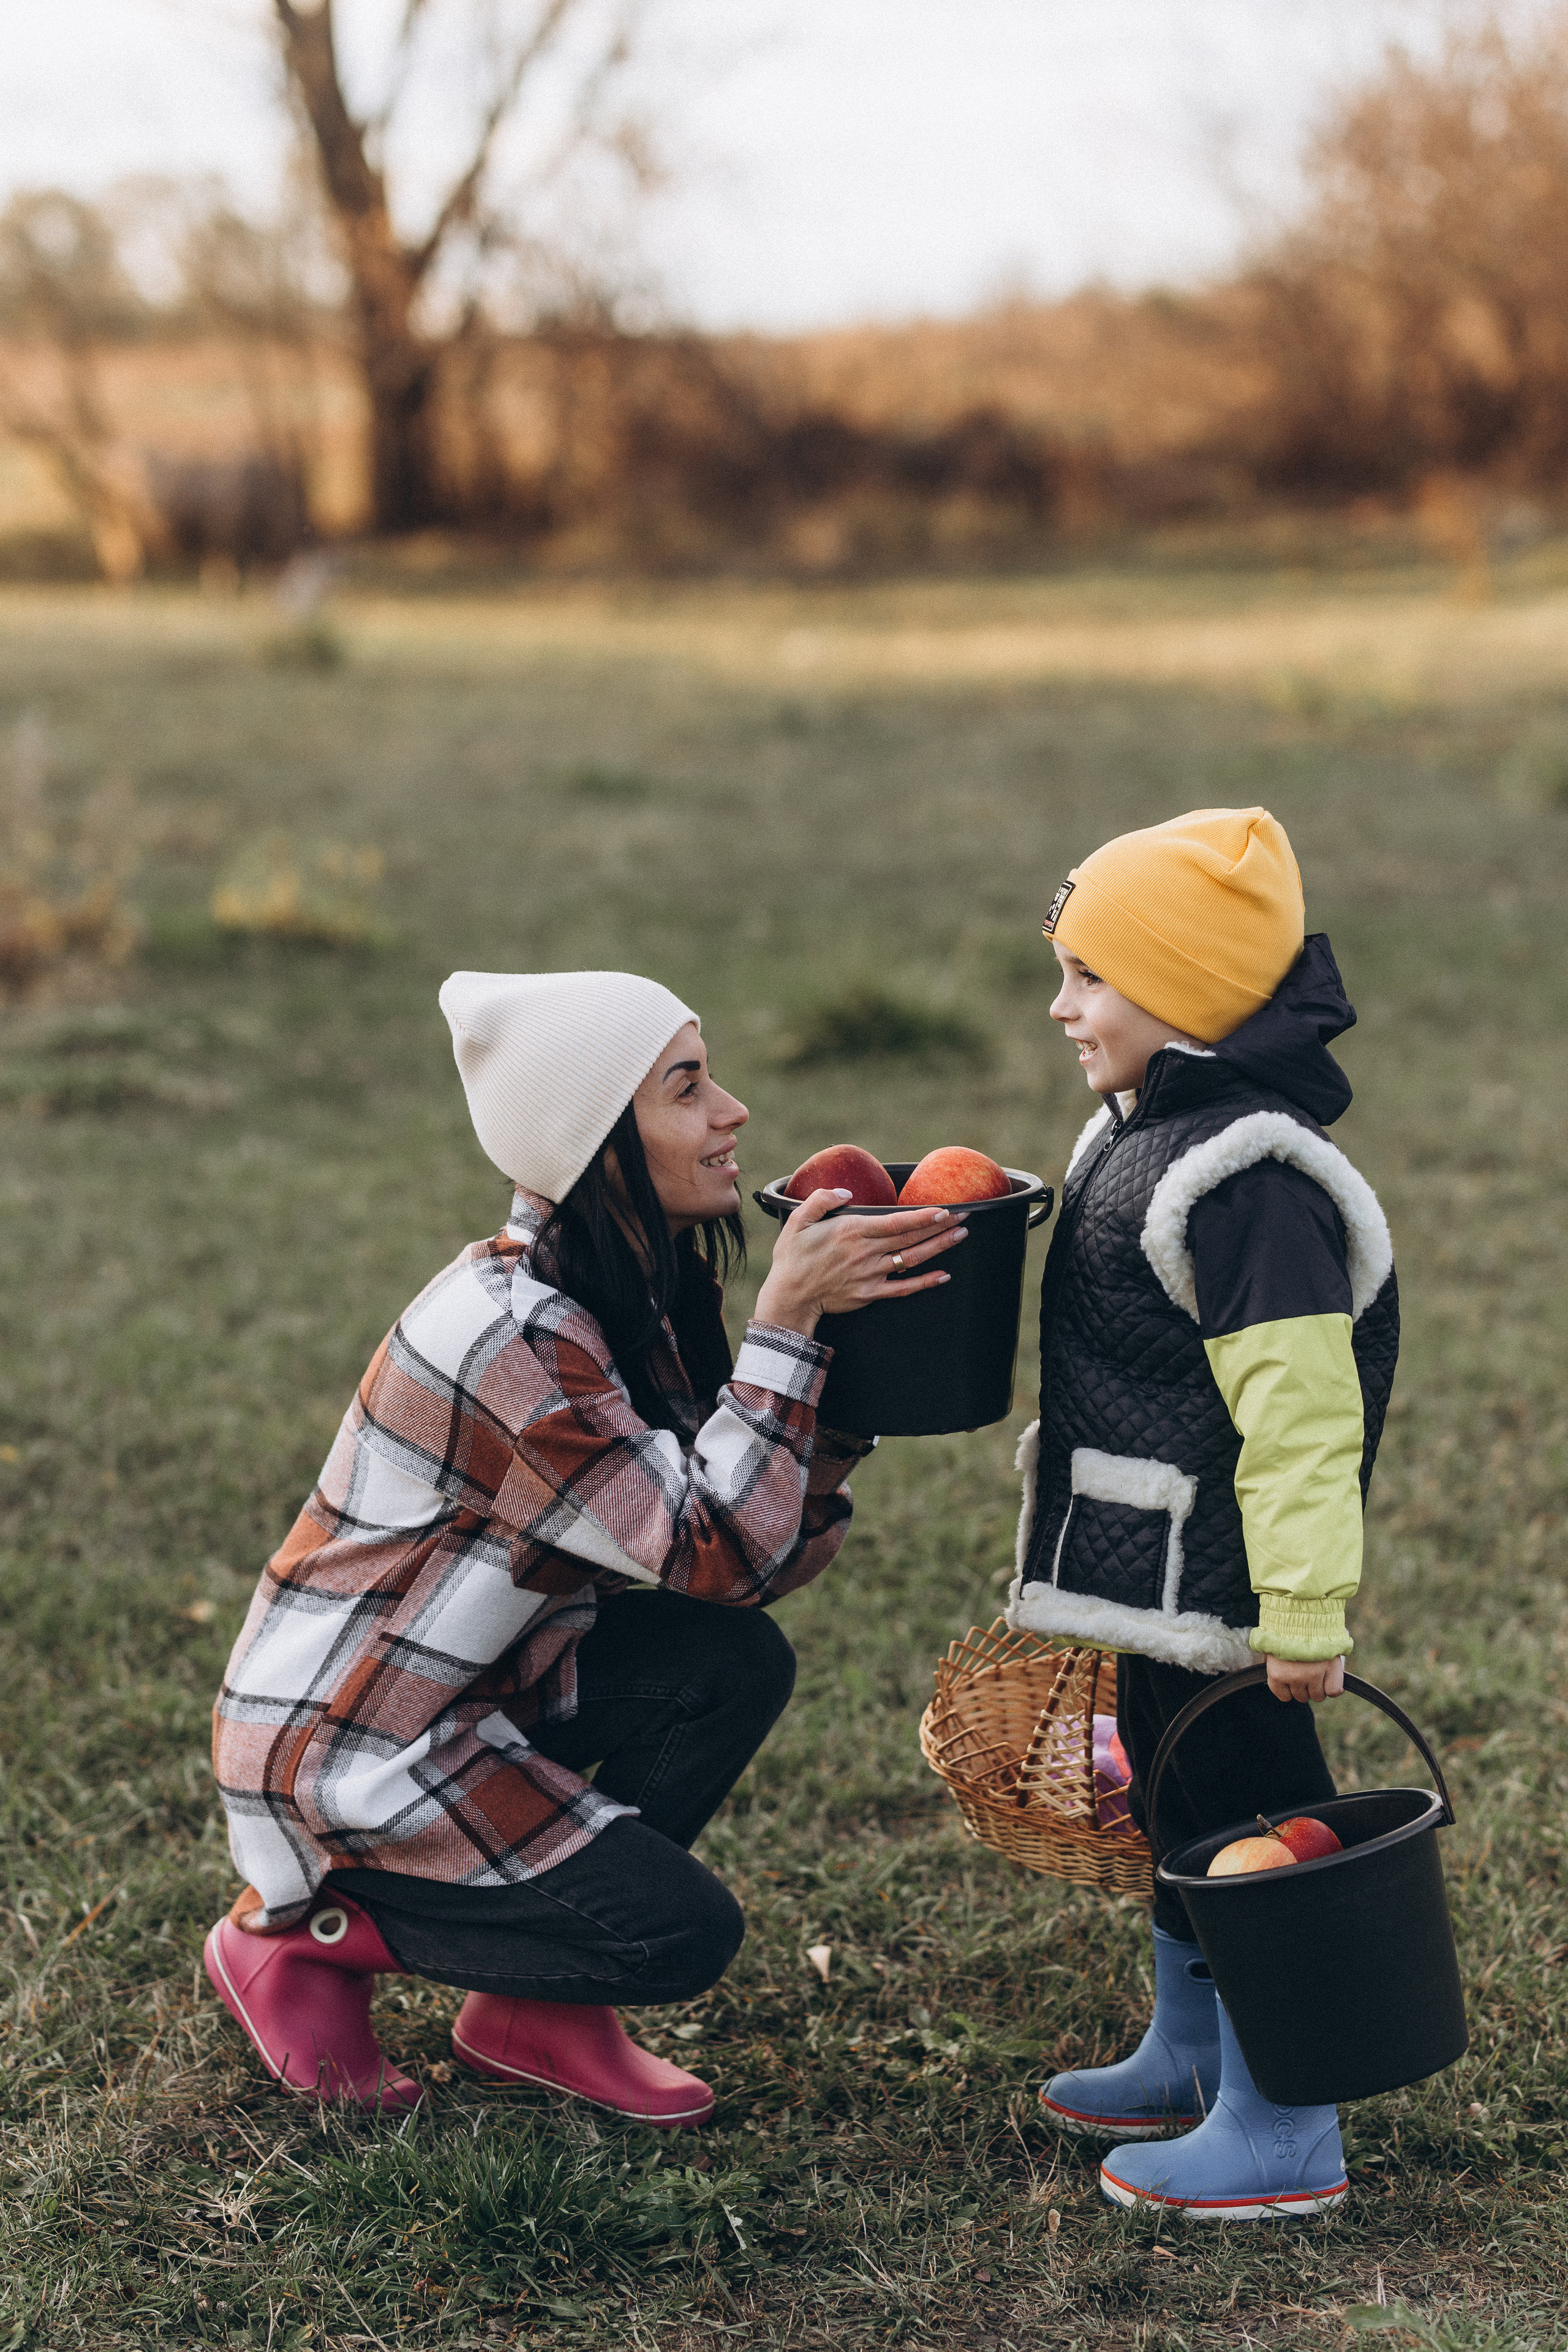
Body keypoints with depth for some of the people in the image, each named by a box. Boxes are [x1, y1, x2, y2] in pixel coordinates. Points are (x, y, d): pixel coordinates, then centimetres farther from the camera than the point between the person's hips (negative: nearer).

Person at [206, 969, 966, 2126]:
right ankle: (306, 1929, 3)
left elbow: (762, 1561, -2)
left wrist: (843, 1360, -11)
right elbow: (721, 1552, -28)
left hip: (471, 1691, 9)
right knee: (682, 1934, -14)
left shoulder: (629, 1294, 1)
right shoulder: (512, 1337, -28)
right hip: (339, 1756, -9)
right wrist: (785, 1318, -27)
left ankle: (532, 2012, 6)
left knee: (737, 1663, -8)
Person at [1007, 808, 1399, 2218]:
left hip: (1210, 1580, -10)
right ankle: (1191, 2059, 40)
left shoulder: (1246, 1179, -24)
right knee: (1178, 1806, 22)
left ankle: (1284, 2138, 11)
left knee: (1246, 1820, -1)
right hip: (1158, 1576, 10)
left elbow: (1299, 1411, -26)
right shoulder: (1145, 1137, 8)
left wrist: (1306, 1615, -26)